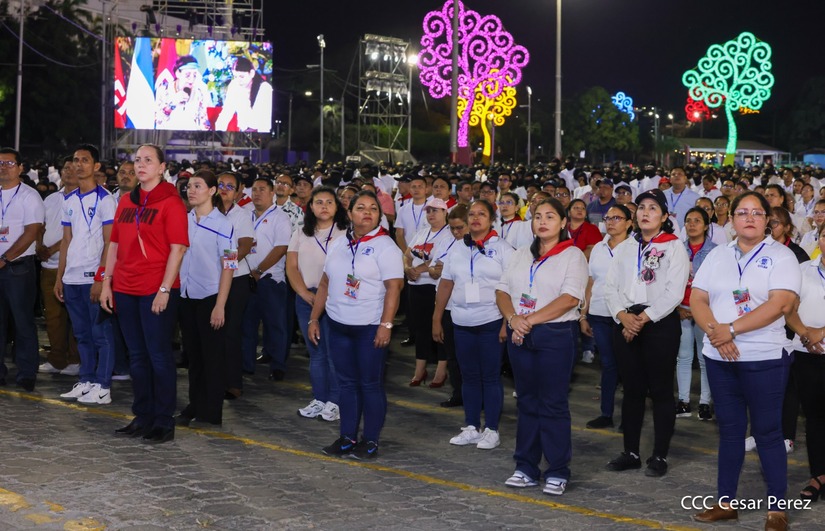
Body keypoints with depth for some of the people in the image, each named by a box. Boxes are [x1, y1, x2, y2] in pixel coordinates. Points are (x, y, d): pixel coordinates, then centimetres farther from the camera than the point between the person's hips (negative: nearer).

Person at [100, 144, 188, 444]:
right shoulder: (126, 202, 14)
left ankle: (163, 422, 7)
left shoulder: (170, 202, -6)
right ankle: (142, 418, 20)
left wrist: (165, 289, -16)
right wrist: (107, 283, 10)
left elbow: (178, 248, -11)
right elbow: (115, 244, 16)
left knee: (159, 356, -1)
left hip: (157, 291, -6)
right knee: (137, 356, 12)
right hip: (125, 290, 6)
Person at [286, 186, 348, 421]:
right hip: (306, 298, 4)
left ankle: (335, 402, 4)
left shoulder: (345, 233, -1)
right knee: (315, 351, 9)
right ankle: (319, 399, 16)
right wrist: (304, 293, -7)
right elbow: (291, 267, 7)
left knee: (334, 351, -4)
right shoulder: (300, 234, 12)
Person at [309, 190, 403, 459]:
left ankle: (370, 442, 9)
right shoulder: (338, 245, 11)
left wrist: (386, 325, -22)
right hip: (339, 326, 6)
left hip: (370, 327, -6)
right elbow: (325, 283, 16)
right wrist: (314, 318, 12)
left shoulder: (385, 246, -8)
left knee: (371, 384, 1)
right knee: (347, 383, 11)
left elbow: (393, 287, -15)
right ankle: (347, 437, 18)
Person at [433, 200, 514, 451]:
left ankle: (492, 430, 8)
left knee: (490, 376, 1)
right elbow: (445, 285, 12)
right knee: (469, 376, 9)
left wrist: (507, 322, -14)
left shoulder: (502, 249, -3)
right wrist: (436, 319, 10)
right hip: (462, 323, 4)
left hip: (491, 323, -4)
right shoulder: (457, 250, 10)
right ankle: (471, 428, 17)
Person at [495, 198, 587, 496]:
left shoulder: (573, 256, -3)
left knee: (553, 404, -2)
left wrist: (530, 320, -17)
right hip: (520, 337, 5)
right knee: (527, 401, 10)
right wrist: (513, 318, -10)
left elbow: (569, 299, -14)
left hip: (556, 336, -5)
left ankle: (558, 471, 6)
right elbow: (502, 291, 10)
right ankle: (526, 468, 18)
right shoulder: (520, 256, 14)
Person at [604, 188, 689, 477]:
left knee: (660, 390, 1)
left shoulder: (674, 247, -1)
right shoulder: (625, 248, 13)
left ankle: (660, 455, 9)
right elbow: (611, 286, 6)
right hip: (626, 323, 5)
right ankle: (631, 452, 18)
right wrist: (623, 315, -11)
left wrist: (644, 318, -15)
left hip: (660, 324, -5)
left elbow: (674, 292, -10)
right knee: (632, 389, 10)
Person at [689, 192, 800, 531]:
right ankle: (725, 502, 18)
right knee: (729, 429, 11)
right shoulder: (717, 256, 10)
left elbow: (781, 303, -16)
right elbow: (697, 300, 4)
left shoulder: (781, 256, -4)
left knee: (767, 431, 0)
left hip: (765, 358, -4)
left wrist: (731, 329, -19)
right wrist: (715, 332, -15)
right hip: (719, 357, 4)